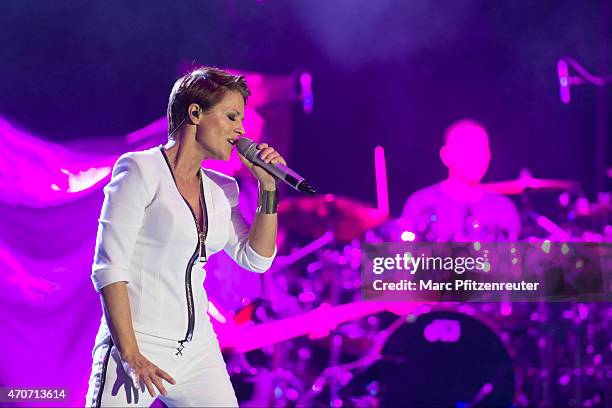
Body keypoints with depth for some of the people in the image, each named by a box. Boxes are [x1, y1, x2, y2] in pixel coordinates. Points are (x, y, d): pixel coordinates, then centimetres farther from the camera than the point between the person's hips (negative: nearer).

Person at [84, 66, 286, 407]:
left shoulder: (220, 190, 12)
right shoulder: (141, 170, -7)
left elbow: (257, 259, 13)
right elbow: (109, 269, -13)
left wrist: (268, 186, 5)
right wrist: (130, 354, -19)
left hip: (198, 350, 6)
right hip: (137, 347, -6)